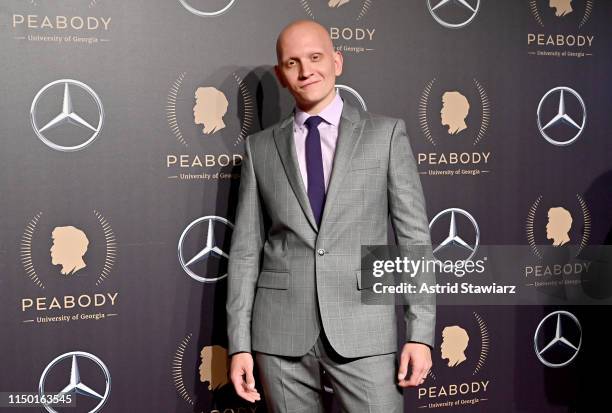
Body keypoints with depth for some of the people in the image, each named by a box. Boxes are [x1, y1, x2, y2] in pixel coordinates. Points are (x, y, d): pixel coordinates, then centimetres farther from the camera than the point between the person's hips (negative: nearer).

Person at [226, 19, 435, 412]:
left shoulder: (386, 133, 4)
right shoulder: (260, 148, 8)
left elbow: (415, 236, 1)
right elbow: (246, 250, 7)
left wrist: (421, 332, -6)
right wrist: (240, 344, 2)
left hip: (364, 328, -1)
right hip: (281, 332, 2)